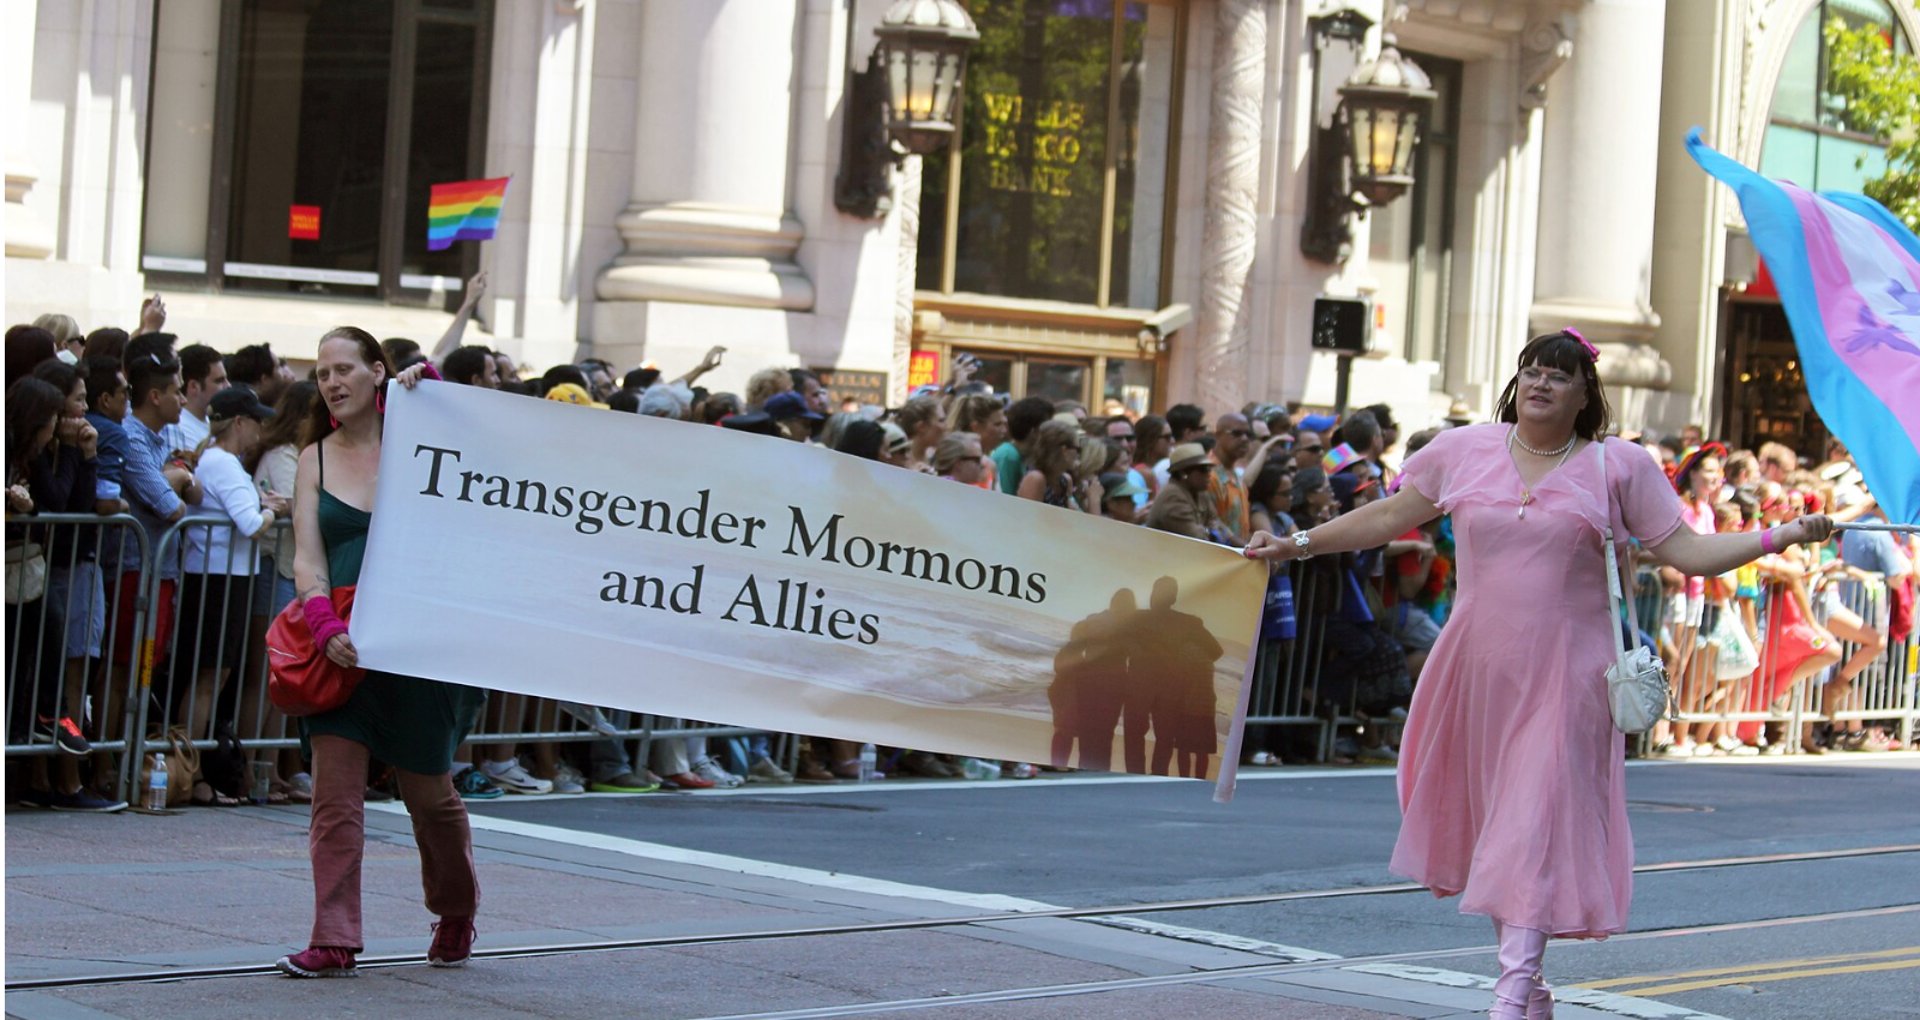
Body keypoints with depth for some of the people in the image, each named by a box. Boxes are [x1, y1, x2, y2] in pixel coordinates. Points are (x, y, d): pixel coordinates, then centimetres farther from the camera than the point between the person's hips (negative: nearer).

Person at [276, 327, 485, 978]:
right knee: (334, 793, -7)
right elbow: (307, 559, 0)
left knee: (427, 791, 9)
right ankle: (334, 942, -6)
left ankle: (457, 910, 34)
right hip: (343, 647, 2)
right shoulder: (316, 459, 8)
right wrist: (324, 624, -18)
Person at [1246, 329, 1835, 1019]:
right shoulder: (1462, 451, 5)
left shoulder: (1619, 467, 1)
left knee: (1537, 829, -9)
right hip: (1477, 670, 3)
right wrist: (1298, 544, 8)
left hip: (1565, 677, -3)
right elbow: (1388, 517, 12)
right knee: (1486, 821, 9)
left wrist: (1782, 536, -11)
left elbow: (1687, 550, 0)